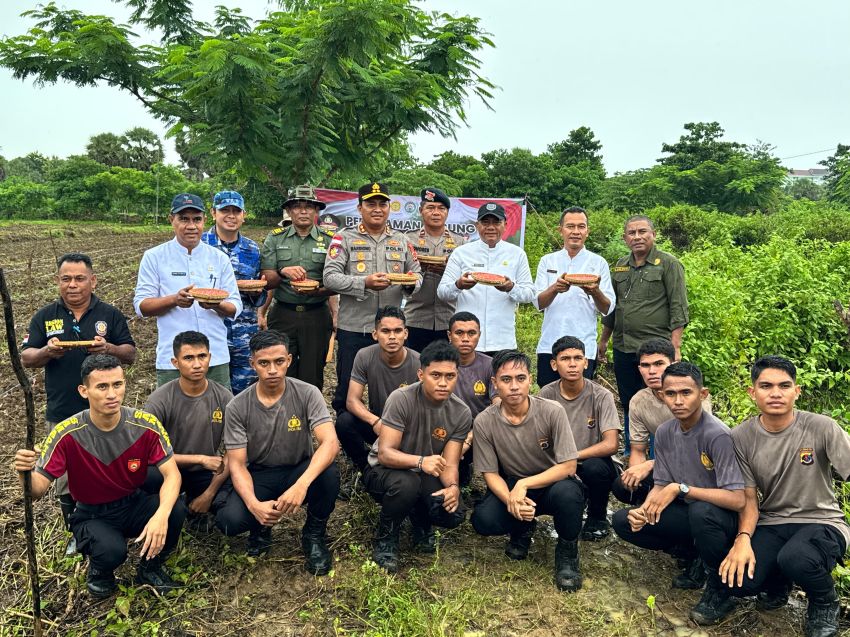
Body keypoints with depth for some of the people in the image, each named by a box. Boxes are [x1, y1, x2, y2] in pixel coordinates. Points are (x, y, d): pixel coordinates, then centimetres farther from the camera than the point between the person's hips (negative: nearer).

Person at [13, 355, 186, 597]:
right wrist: (25, 472, -43)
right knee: (111, 550, -34)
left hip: (135, 505, 2)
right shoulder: (67, 434, -19)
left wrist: (161, 515, -39)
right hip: (92, 515, -2)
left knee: (176, 510, -29)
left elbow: (171, 474, -20)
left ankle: (150, 568, 3)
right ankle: (99, 571, 7)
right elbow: (37, 491, -18)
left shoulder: (145, 425, -17)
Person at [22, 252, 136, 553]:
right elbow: (26, 358, 4)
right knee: (66, 481, 9)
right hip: (61, 416, 1)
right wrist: (46, 352, -18)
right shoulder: (45, 316, 5)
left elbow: (131, 354, 1)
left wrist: (109, 348, -21)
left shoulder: (110, 314, 2)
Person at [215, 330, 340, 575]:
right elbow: (237, 464, -12)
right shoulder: (237, 407, -12)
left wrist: (302, 485, -45)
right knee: (229, 520, -30)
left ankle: (314, 534, -3)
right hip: (258, 476, 0)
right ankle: (260, 526, 10)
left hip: (300, 471, 0)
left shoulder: (308, 394, -15)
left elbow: (330, 442, -27)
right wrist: (254, 504, -32)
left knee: (329, 473, -34)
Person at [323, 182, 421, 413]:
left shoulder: (401, 241, 12)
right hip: (353, 328, -3)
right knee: (347, 389, 7)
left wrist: (412, 282, -8)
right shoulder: (344, 238, 1)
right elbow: (330, 278, -9)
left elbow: (417, 275, 16)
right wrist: (365, 283, -21)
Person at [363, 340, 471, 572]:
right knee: (406, 483, -38)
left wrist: (453, 486, -35)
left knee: (453, 515, -25)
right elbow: (385, 454, -29)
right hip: (383, 471, -3)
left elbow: (449, 465, -12)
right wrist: (420, 461, -47)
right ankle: (385, 539, -7)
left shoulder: (461, 413, -11)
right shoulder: (401, 399, -24)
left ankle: (421, 523, 13)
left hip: (425, 476, 3)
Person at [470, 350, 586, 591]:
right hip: (511, 488, 2)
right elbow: (491, 474, -6)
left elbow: (568, 466, -18)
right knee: (483, 520, -28)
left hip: (552, 483, -1)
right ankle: (523, 529, 11)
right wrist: (511, 499, -27)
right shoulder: (484, 422, -13)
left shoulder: (552, 412, -19)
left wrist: (524, 484, -27)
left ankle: (567, 552, -4)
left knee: (566, 492, -37)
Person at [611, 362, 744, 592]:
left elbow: (737, 500, -28)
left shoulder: (717, 435, -24)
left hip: (720, 515, -6)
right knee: (622, 520, -10)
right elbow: (661, 485, 3)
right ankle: (692, 555, 9)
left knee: (700, 511, -40)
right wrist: (644, 510, -18)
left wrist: (680, 488, -27)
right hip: (688, 512, 6)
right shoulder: (664, 433, -4)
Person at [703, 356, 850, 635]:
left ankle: (825, 603, 2)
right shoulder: (741, 437, -5)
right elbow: (749, 498, -1)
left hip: (822, 522, -2)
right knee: (739, 578, -24)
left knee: (795, 559, -36)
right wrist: (743, 538, -19)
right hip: (771, 524, 2)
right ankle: (777, 581, 15)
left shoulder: (822, 428, -13)